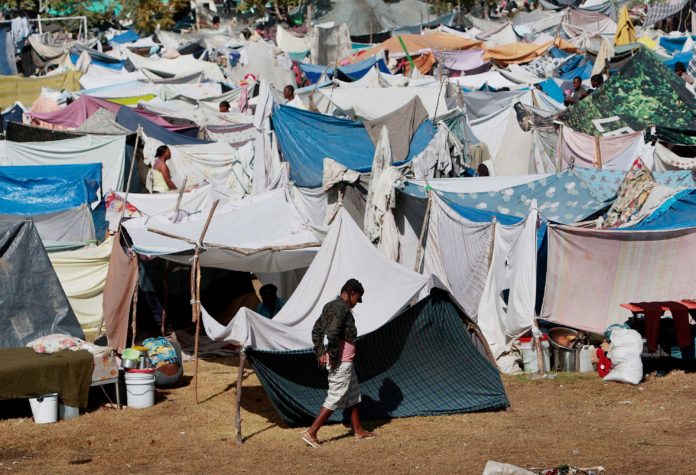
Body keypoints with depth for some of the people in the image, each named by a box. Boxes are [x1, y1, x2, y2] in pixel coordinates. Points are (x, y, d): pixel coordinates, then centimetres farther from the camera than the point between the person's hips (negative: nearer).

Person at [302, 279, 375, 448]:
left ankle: (358, 431, 27)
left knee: (353, 395, 18)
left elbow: (316, 330, 17)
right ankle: (311, 433, -6)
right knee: (335, 398, -6)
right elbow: (332, 333, -28)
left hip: (344, 361, 10)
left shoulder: (330, 306, 14)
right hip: (342, 362, -10)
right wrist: (333, 357, -20)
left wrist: (321, 352, 14)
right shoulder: (341, 308, -17)